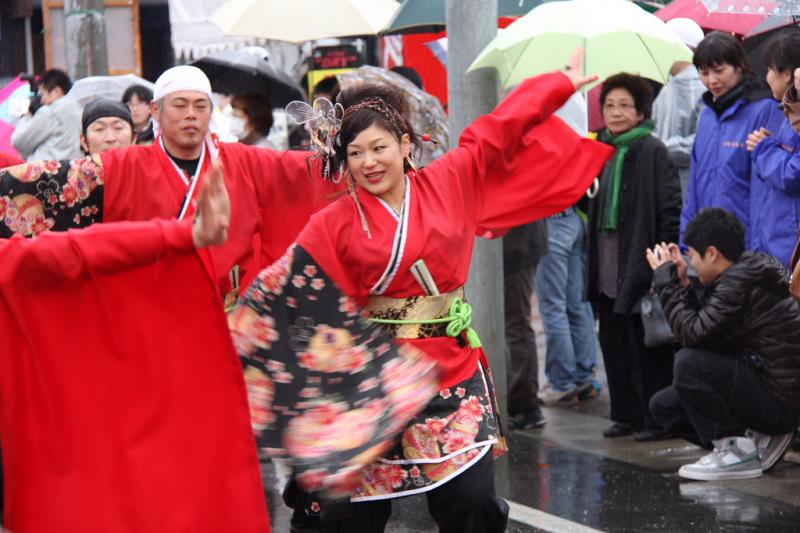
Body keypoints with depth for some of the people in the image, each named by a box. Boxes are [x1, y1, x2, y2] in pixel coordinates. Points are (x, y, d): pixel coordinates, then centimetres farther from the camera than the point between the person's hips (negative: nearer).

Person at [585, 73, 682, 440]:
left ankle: (656, 419, 5)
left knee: (645, 345, -3)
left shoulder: (651, 151, -8)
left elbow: (670, 206, -12)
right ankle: (626, 414, 20)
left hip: (639, 263, -7)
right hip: (608, 269, 7)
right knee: (613, 342, 10)